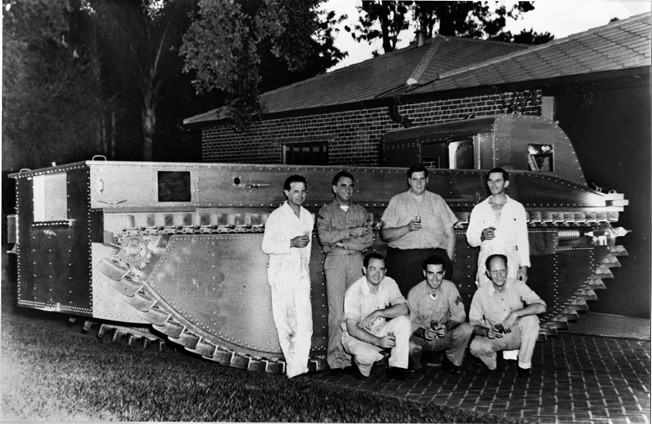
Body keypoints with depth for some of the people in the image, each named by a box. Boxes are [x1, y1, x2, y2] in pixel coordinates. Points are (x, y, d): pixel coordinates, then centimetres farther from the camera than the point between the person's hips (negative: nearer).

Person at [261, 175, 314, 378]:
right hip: (282, 275, -4)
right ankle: (293, 366, 9)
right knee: (286, 323, -2)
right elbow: (267, 245, -10)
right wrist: (291, 243, -19)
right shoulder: (276, 217, -4)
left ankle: (299, 367, -1)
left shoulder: (308, 217, 12)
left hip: (302, 275, 4)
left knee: (305, 323, -5)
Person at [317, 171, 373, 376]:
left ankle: (352, 357, 0)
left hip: (357, 260, 2)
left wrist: (345, 243, -7)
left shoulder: (361, 212, 17)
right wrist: (351, 232, -7)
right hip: (335, 261, -2)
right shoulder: (325, 211, 11)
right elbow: (323, 236, -5)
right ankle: (336, 360, -5)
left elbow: (369, 239, 5)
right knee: (336, 312, -8)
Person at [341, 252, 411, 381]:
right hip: (356, 335, -5)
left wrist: (378, 313, -31)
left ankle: (397, 368, -13)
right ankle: (361, 366, 2)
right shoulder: (354, 292, -21)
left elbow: (403, 308, -19)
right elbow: (352, 329, -25)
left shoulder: (389, 283, -7)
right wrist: (378, 341, -36)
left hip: (379, 330, 5)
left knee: (403, 320, -22)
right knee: (368, 355, -36)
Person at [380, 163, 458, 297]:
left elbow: (450, 235, 14)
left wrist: (448, 261, 3)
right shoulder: (397, 201, 11)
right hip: (403, 260, -1)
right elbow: (385, 234, 2)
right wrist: (407, 228, -13)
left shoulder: (437, 201, 16)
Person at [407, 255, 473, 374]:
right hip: (421, 337, -2)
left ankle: (451, 361, 2)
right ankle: (416, 364, 6)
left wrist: (447, 327, -30)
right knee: (409, 345, -34)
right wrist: (423, 333, -34)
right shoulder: (415, 292, -15)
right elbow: (411, 322, -13)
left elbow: (459, 314, -9)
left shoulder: (450, 287, -10)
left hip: (444, 336, 2)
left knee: (467, 329, -25)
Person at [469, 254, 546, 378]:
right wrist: (485, 332, -30)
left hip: (517, 335, 1)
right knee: (475, 346, -31)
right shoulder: (481, 293, -11)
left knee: (531, 319, -29)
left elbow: (541, 306, -24)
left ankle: (524, 365, -13)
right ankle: (492, 363, 5)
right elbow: (474, 324, -7)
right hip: (494, 338, -1)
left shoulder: (518, 286, -12)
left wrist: (515, 314, -36)